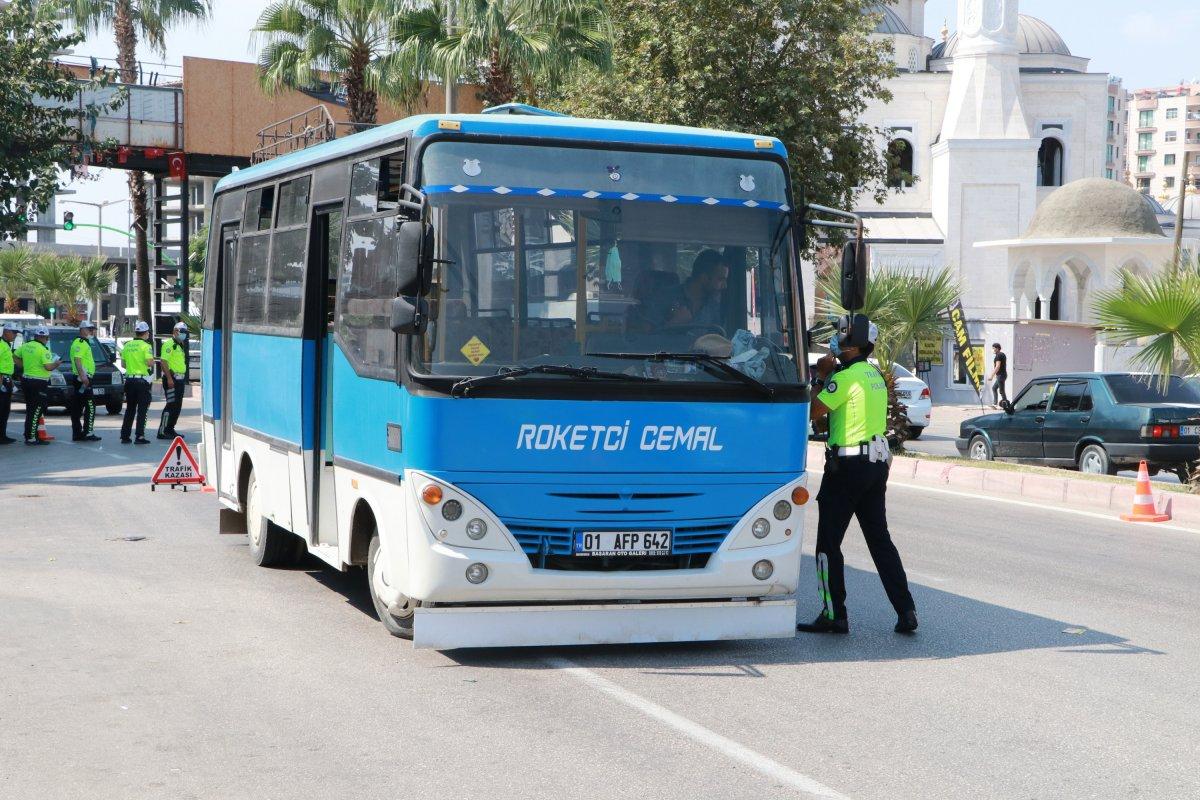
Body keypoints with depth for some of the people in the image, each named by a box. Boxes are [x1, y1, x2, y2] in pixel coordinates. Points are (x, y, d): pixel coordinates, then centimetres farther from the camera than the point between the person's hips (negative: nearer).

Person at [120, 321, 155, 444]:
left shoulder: (127, 345, 8)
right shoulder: (146, 346, -10)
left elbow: (123, 363, 11)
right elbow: (149, 362, -20)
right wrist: (152, 361, 1)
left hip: (129, 379, 5)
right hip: (142, 380, -5)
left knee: (129, 409, 14)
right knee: (142, 409, 0)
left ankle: (125, 435, 13)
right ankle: (140, 436, -6)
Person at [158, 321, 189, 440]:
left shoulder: (180, 346, 20)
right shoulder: (169, 344, -10)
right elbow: (164, 362, -17)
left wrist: (184, 379, 21)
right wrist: (169, 378, -23)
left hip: (180, 379, 10)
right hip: (171, 379, -9)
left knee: (177, 406, 10)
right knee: (171, 405, -11)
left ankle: (170, 429, 17)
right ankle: (162, 431, -10)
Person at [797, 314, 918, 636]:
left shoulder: (846, 377, -15)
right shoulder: (874, 375, 14)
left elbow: (814, 411, -16)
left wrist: (822, 377, -3)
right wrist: (827, 376, 10)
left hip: (848, 464, -9)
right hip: (877, 462, 9)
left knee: (829, 542, 0)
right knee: (880, 539, 13)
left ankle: (834, 615, 0)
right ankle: (906, 611, 9)